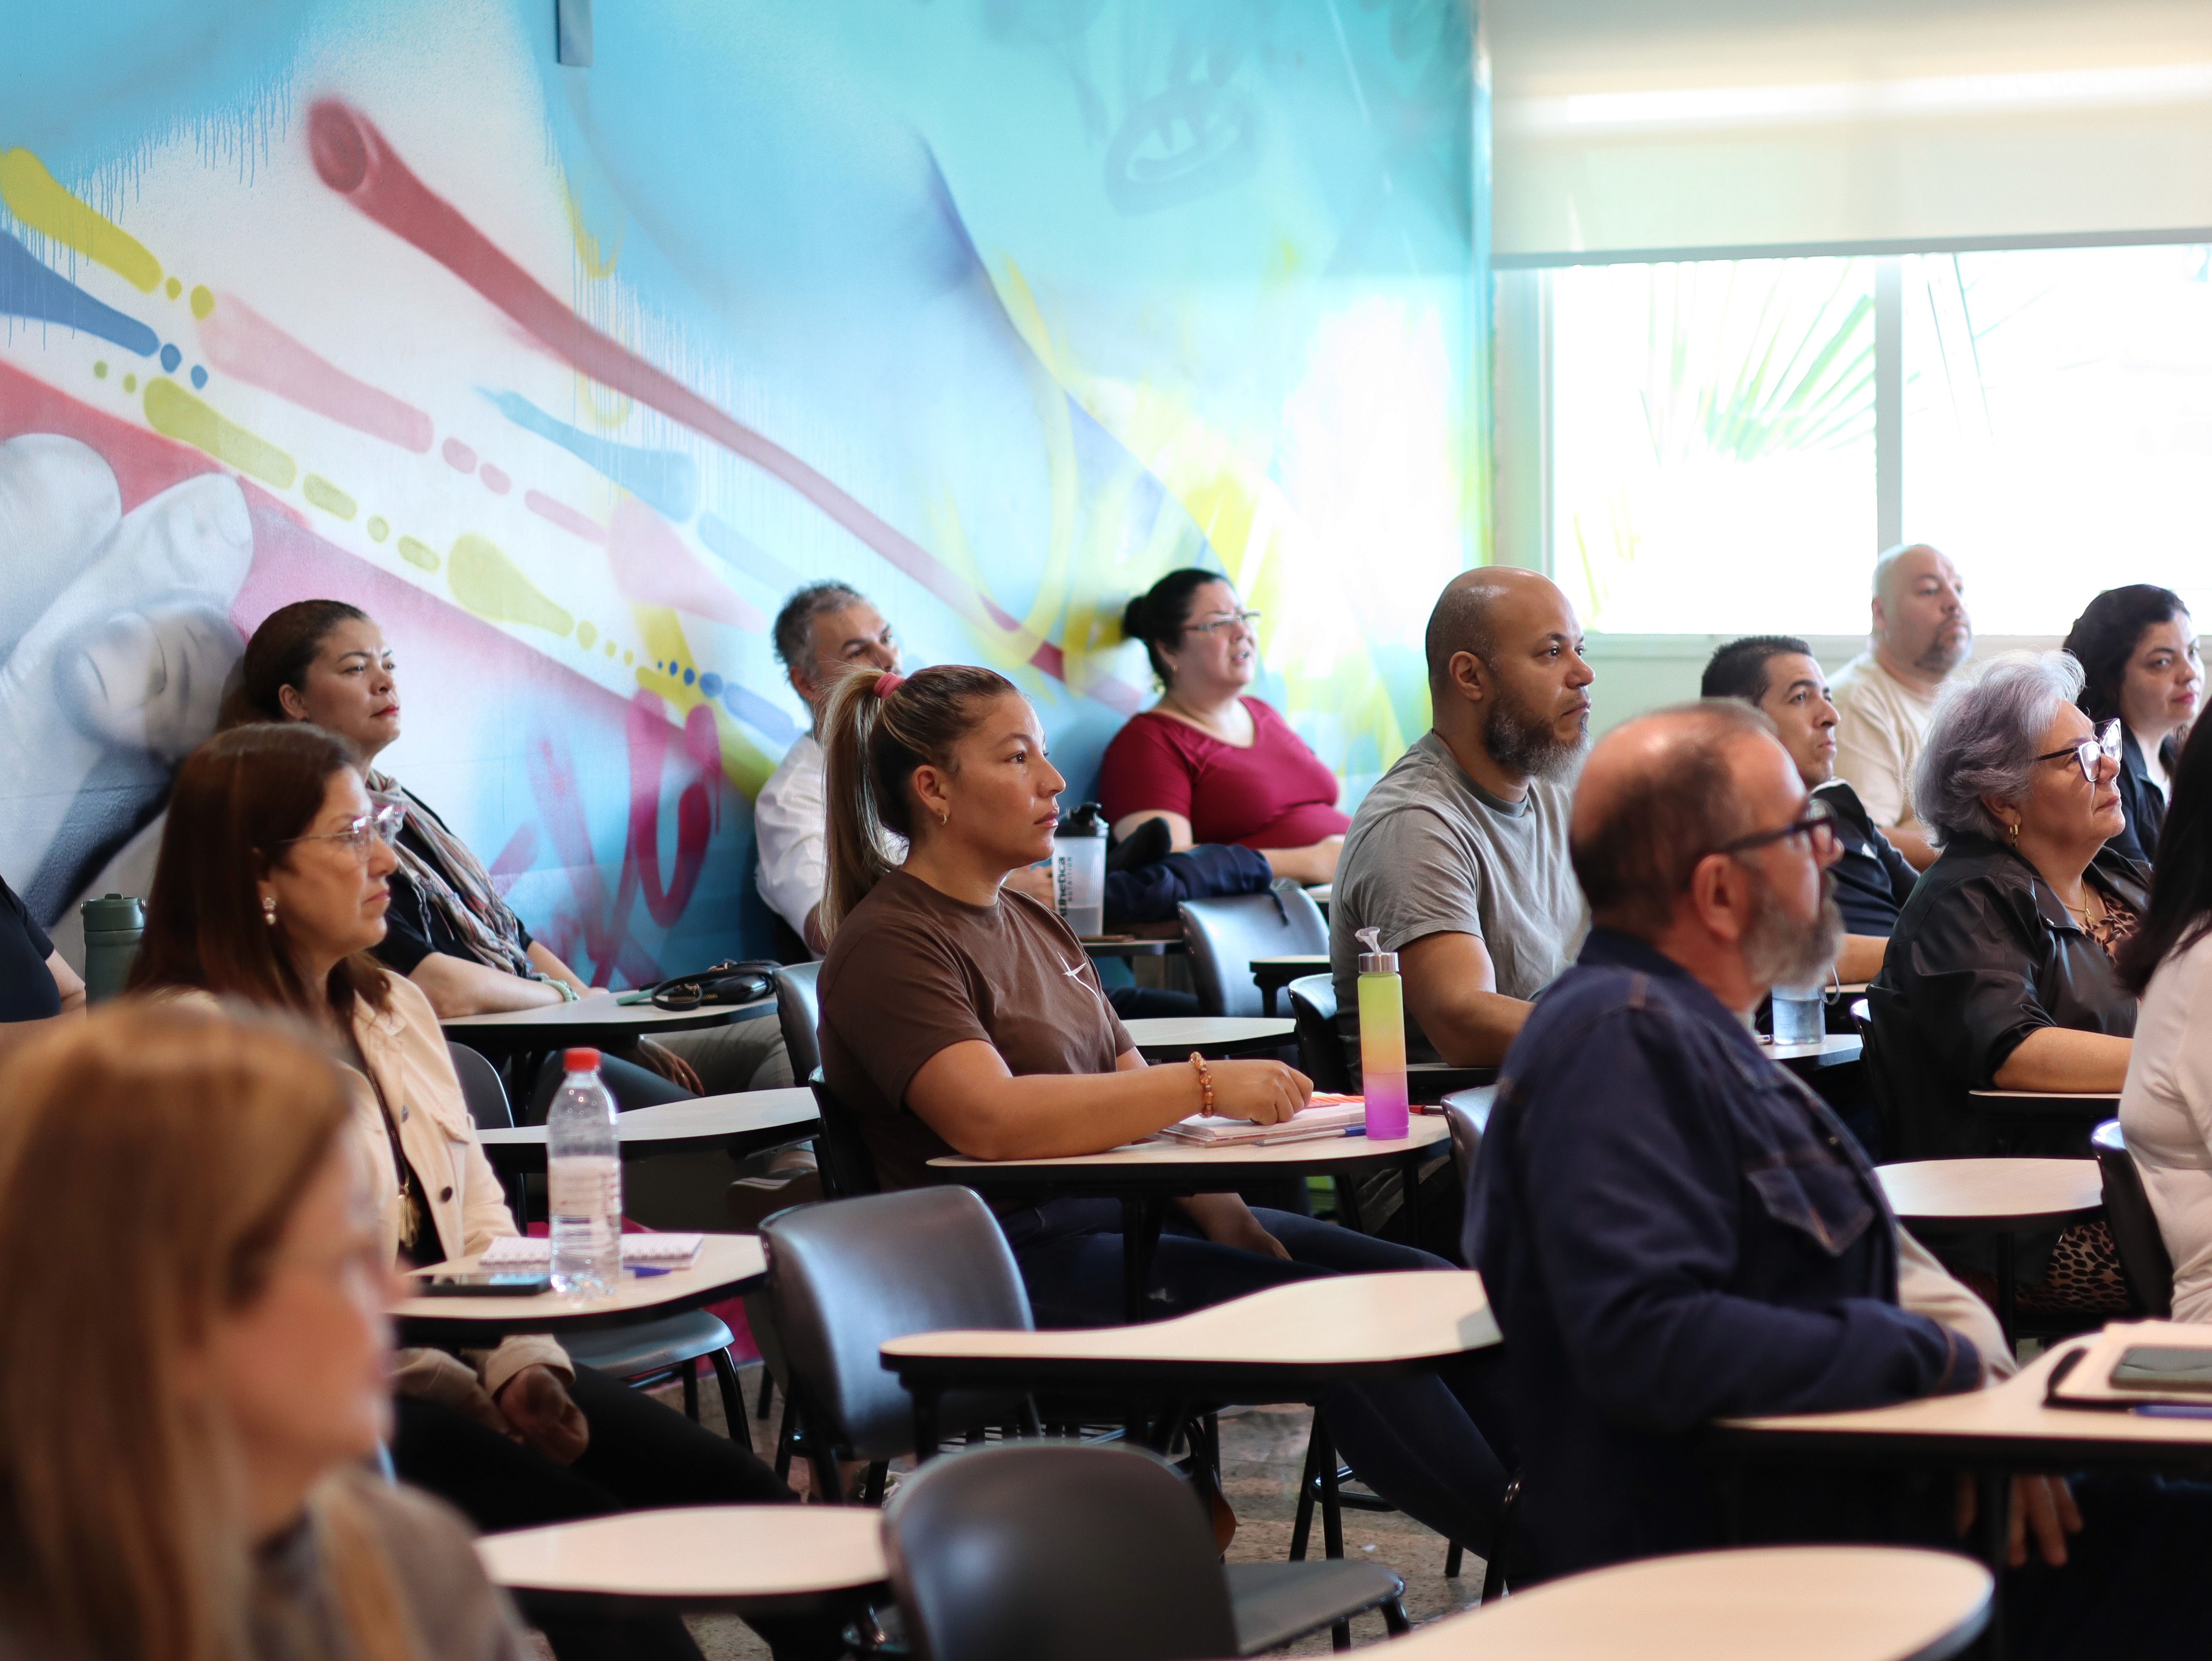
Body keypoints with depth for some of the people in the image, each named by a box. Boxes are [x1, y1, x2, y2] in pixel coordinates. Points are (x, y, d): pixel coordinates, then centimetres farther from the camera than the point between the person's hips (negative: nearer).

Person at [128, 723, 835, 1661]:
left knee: (732, 1486, -13)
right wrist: (470, 1394, -17)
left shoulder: (395, 1007, 17)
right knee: (582, 1524, -28)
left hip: (448, 1366, 8)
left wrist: (522, 1365, -5)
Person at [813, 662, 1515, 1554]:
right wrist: (1205, 1086, -26)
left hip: (1124, 1213, 9)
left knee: (1423, 1287, -9)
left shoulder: (1031, 923, 20)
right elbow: (991, 1120, -25)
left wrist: (1216, 1208, -3)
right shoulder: (887, 945, -9)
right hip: (1018, 1265, -9)